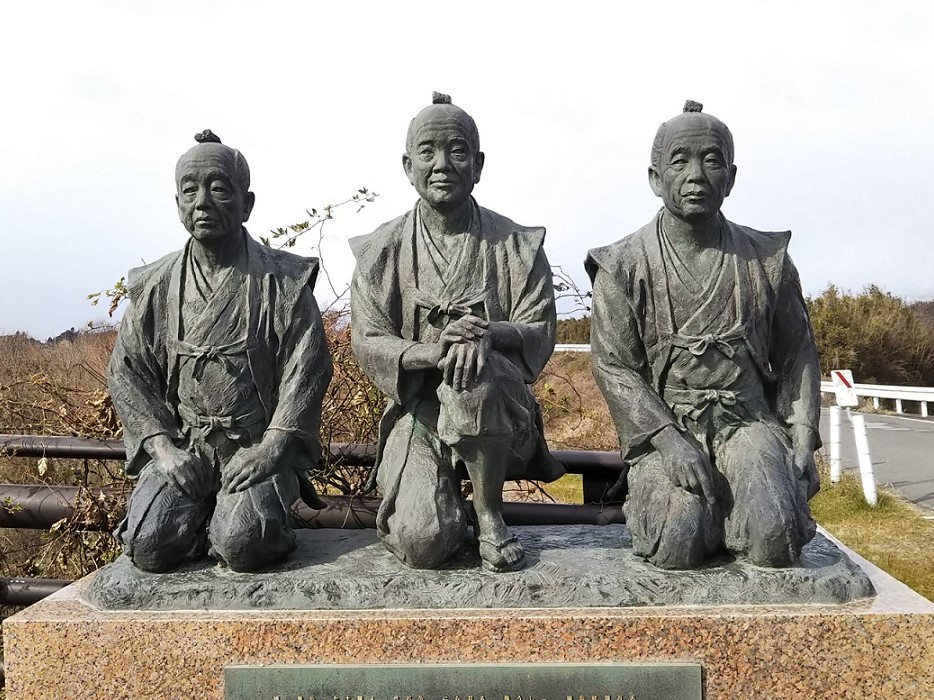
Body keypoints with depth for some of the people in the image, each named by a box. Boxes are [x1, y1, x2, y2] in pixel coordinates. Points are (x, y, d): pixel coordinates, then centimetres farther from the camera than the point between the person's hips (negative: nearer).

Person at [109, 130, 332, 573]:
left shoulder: (284, 282, -2)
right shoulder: (154, 287, 6)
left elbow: (306, 371, -6)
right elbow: (127, 373, 7)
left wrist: (270, 449, -15)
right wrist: (162, 446, -7)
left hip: (261, 444, -2)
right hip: (182, 447, 3)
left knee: (244, 545, -24)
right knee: (149, 546, -17)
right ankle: (209, 516, 13)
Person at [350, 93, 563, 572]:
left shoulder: (517, 245, 2)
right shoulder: (381, 251, 3)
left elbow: (539, 334, -3)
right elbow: (367, 345, -4)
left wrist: (488, 333, -26)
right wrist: (434, 352, -24)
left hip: (499, 415, 0)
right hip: (418, 412, 1)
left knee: (476, 373, -37)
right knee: (423, 543, -21)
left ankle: (490, 518, -14)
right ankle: (443, 500, 18)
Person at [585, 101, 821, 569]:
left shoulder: (767, 259, 8)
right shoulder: (622, 266, -1)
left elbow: (797, 354, 14)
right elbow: (613, 367, -6)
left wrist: (803, 440, 2)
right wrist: (671, 442, -18)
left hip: (747, 420, 2)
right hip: (662, 424, -2)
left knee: (775, 538, -23)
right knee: (678, 542, -25)